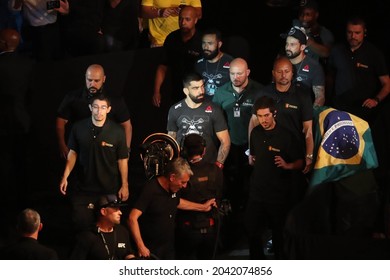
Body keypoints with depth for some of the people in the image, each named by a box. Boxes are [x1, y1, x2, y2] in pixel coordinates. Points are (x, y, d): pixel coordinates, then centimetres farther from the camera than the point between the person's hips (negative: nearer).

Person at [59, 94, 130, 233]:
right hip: (83, 187, 2)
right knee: (81, 224, 3)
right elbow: (73, 153, 6)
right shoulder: (79, 128, -5)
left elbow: (122, 160, -3)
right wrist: (65, 177, 0)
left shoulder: (117, 131, -11)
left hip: (109, 189, -1)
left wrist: (125, 185, -1)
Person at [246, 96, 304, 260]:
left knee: (279, 233, 5)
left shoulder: (285, 136, -12)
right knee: (252, 231, 7)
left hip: (279, 195, -5)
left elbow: (300, 163, -12)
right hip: (257, 192, 5)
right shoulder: (255, 133, 4)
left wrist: (287, 165, -29)